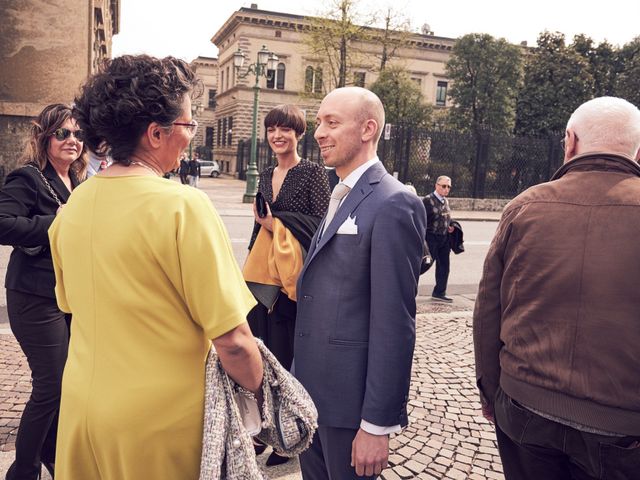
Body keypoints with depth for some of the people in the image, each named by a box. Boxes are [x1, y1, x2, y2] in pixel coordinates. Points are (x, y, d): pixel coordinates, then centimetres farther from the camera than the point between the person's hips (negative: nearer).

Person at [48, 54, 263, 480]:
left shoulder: (75, 204, -2)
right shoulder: (183, 206, -23)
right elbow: (232, 341, -23)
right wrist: (257, 391, -4)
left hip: (82, 410, 6)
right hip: (161, 421, -6)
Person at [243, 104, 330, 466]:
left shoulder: (313, 172, -6)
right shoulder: (266, 176, 14)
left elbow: (322, 225, -13)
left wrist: (278, 223, -18)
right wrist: (254, 268, 18)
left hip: (296, 277, -6)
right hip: (264, 275, 7)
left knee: (289, 356, 1)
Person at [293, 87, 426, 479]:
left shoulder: (394, 204, -18)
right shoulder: (341, 197, 11)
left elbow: (395, 322, -21)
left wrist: (377, 424, -19)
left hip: (349, 399, -8)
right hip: (311, 391, 8)